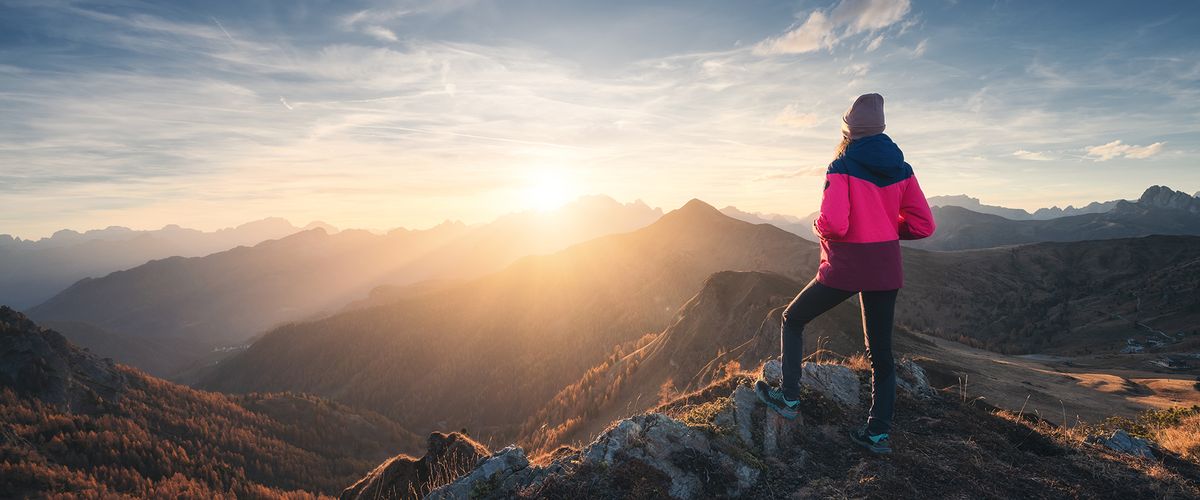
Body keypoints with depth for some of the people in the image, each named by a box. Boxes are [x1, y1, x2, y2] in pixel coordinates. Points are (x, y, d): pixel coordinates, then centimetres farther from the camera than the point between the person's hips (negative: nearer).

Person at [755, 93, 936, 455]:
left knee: (793, 321, 15)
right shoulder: (900, 169, 4)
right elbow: (923, 225, 5)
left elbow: (833, 223, -23)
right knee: (881, 352, 14)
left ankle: (789, 398, 16)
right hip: (886, 270, 6)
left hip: (845, 268, -5)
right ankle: (878, 432, 20)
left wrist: (818, 226, -1)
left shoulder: (843, 168, -12)